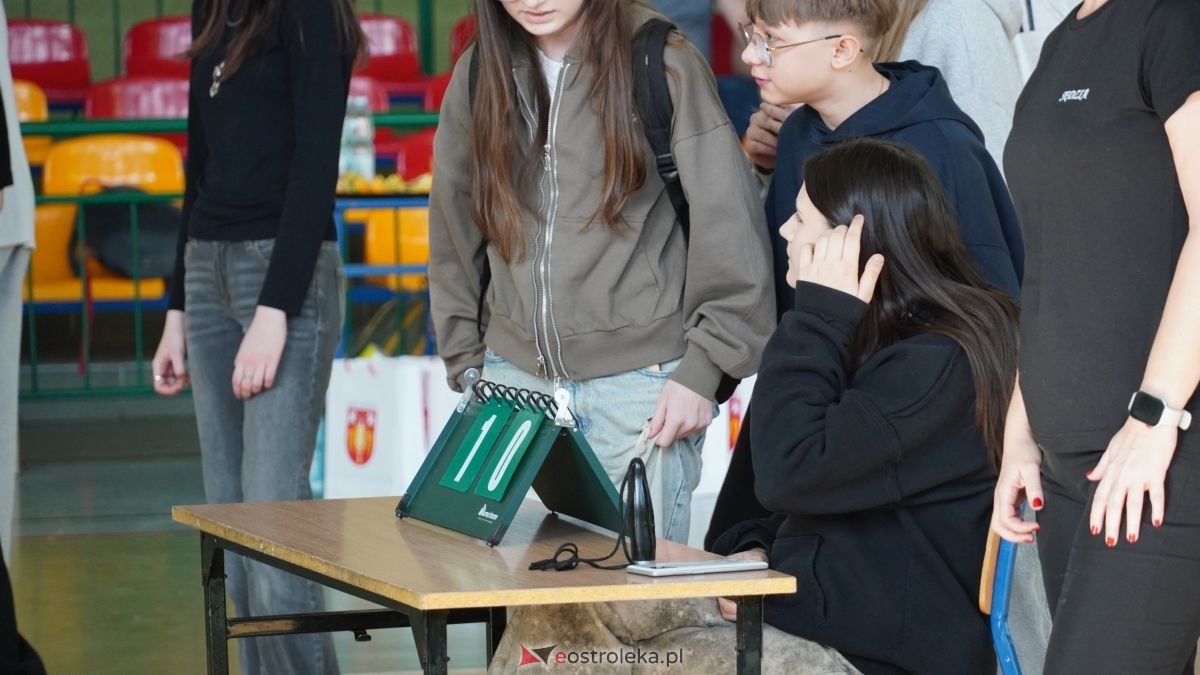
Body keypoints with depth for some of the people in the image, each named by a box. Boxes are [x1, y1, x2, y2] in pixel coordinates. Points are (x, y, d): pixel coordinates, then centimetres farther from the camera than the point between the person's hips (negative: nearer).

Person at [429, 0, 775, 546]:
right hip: (515, 378, 4)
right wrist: (467, 367, 10)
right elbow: (453, 232, 13)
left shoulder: (660, 62, -6)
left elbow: (728, 225, -7)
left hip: (639, 382, -4)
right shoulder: (481, 72, 7)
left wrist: (701, 371, -10)